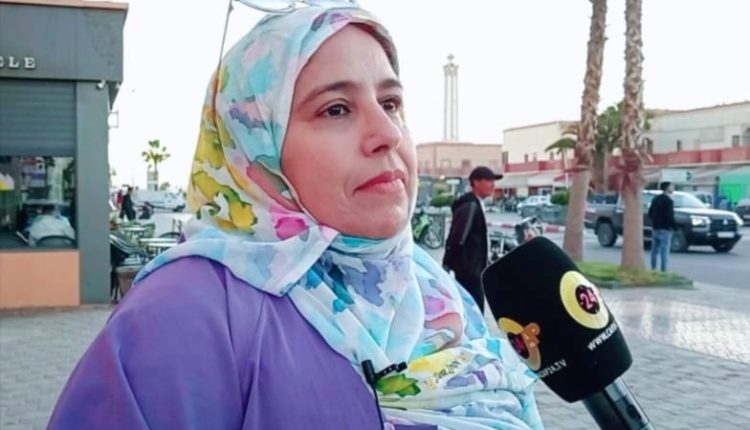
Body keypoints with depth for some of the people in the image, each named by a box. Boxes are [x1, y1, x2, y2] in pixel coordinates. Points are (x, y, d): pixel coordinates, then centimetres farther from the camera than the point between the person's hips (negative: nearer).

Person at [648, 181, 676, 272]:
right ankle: (663, 269, -8)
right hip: (665, 229, -8)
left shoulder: (655, 199, 12)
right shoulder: (668, 201, -13)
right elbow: (669, 216, -19)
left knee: (655, 249, 11)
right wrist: (674, 225, -7)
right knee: (664, 250, -6)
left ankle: (653, 268, 13)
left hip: (655, 228, 8)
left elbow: (650, 213, 13)